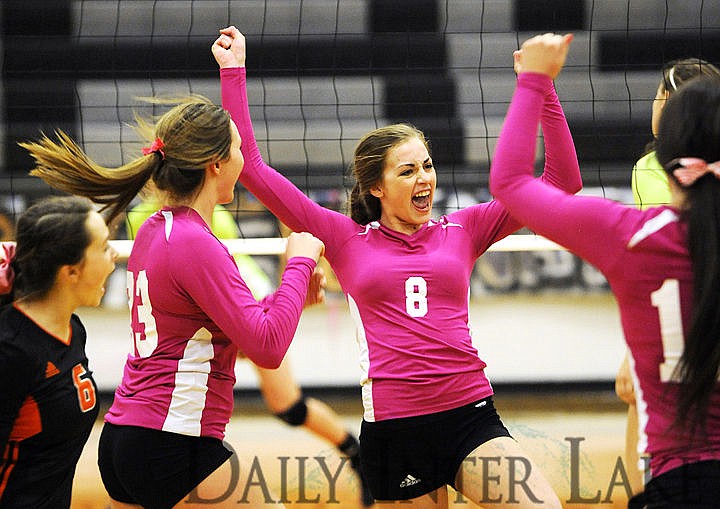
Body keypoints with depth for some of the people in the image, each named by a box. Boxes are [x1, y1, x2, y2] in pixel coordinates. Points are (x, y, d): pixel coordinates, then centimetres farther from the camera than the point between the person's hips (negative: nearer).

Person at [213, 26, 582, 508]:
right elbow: (253, 168, 6)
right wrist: (233, 72, 6)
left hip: (471, 416, 1)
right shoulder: (347, 241, 8)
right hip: (393, 427, -1)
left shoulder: (461, 231, 11)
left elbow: (561, 180, 9)